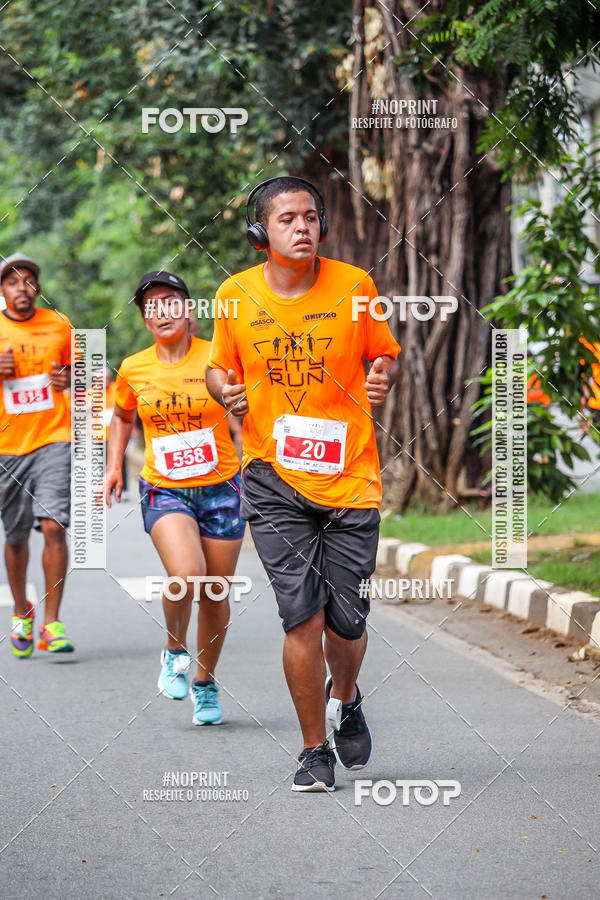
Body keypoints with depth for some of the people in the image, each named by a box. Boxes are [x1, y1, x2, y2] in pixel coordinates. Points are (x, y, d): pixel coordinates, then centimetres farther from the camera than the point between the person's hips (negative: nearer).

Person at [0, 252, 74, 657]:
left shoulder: (59, 325, 5)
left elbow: (74, 370, 18)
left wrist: (68, 379, -5)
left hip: (54, 440, -1)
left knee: (53, 526, -15)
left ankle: (52, 624, -11)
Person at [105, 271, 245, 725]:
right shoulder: (133, 370, 1)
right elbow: (122, 416, 21)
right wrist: (114, 466, 12)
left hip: (220, 488, 0)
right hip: (164, 491, 0)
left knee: (215, 594, 6)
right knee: (186, 575, -25)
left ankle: (206, 682, 29)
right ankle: (175, 650, 3)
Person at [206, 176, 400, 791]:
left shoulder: (354, 287, -2)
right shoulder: (236, 295, 0)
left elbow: (382, 354, 12)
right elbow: (218, 367, 14)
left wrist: (381, 381, -10)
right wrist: (226, 391, -9)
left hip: (350, 478, 0)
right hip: (274, 479, 0)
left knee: (346, 624, 2)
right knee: (302, 618, -9)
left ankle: (344, 697, 38)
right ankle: (315, 748, 9)